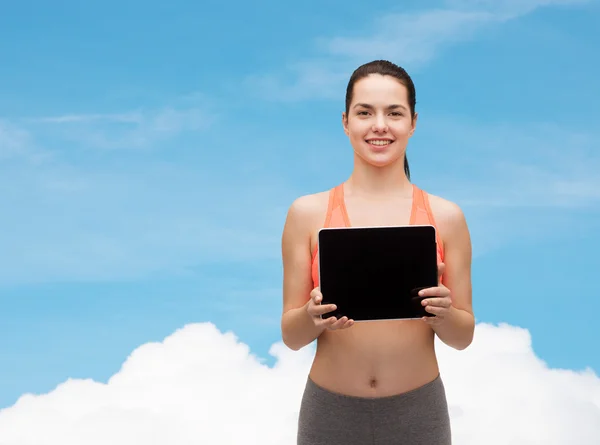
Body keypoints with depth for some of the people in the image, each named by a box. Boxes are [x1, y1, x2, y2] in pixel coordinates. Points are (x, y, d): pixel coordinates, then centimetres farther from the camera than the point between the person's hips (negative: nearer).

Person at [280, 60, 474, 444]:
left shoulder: (445, 217, -2)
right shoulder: (307, 213, -3)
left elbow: (463, 337, 3)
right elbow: (291, 335, 0)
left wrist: (444, 313, -17)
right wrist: (313, 315, -21)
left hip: (418, 412, 0)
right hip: (331, 412, 0)